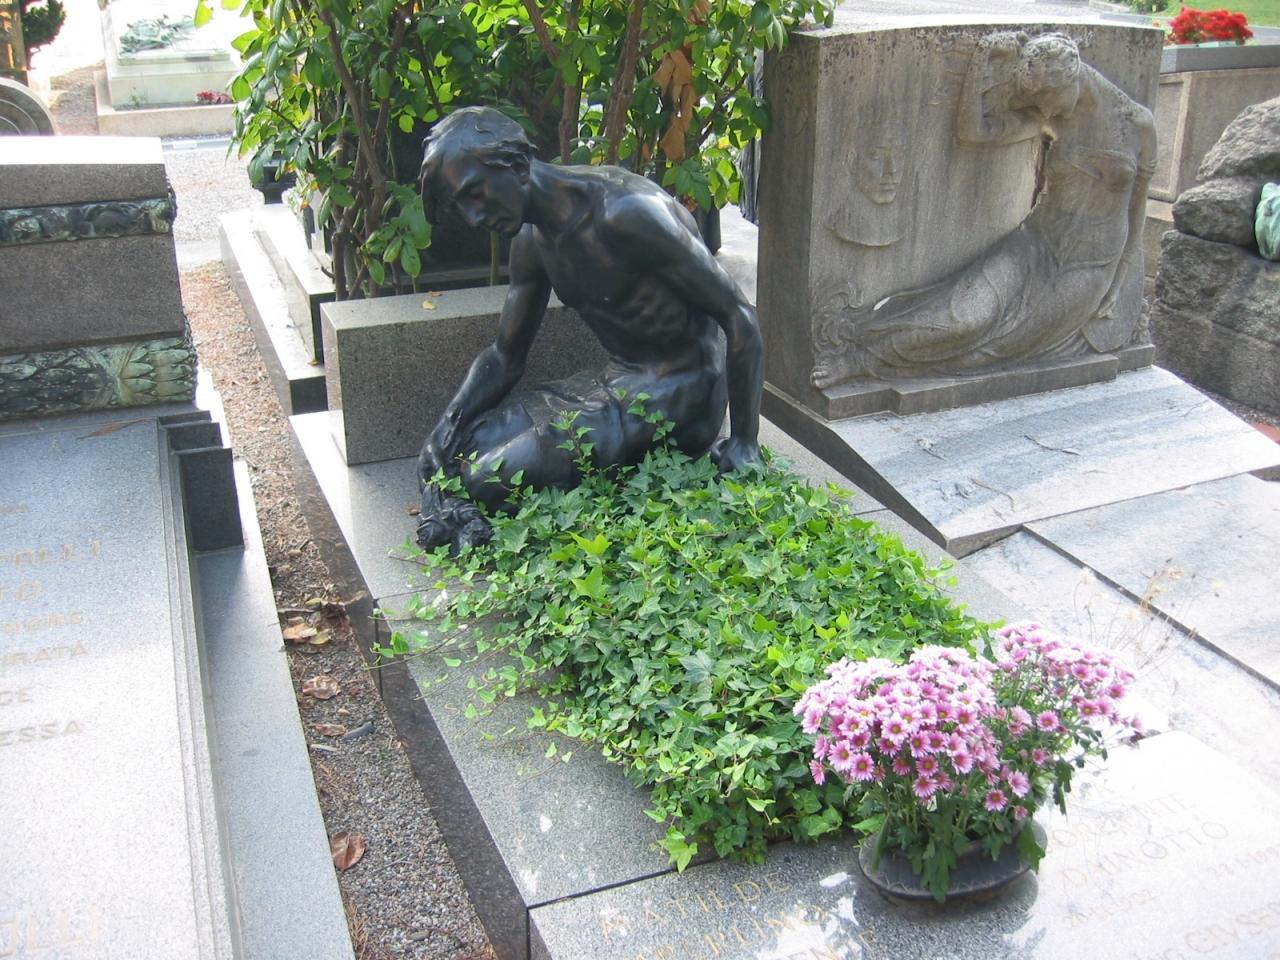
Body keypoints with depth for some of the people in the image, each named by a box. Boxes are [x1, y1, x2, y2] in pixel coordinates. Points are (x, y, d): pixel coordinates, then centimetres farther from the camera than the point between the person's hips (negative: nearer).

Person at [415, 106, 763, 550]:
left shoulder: (625, 213, -22)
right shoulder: (533, 240, 5)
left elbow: (739, 318, -19)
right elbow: (504, 357, 15)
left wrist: (744, 442, -16)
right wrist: (447, 426, -2)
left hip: (676, 396, -8)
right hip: (617, 381, 9)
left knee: (492, 475, -22)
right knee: (464, 448, 0)